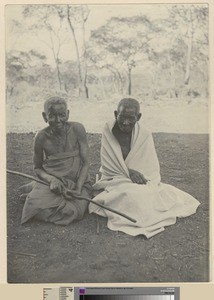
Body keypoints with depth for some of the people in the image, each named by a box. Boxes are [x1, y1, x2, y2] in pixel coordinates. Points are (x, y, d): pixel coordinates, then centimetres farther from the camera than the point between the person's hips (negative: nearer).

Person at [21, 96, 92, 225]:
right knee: (37, 206, -29)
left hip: (77, 182, 1)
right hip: (52, 182, -1)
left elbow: (86, 163, -3)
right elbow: (37, 167, 6)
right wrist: (51, 179, -15)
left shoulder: (77, 129, -6)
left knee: (73, 211, -27)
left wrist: (78, 188, -15)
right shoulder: (42, 137, -4)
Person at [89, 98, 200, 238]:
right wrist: (128, 172, -19)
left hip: (142, 182, 2)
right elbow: (107, 165, -4)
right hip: (114, 180, -2)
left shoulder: (145, 135, -4)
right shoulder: (108, 131, -5)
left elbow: (152, 169, -2)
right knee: (131, 195, -33)